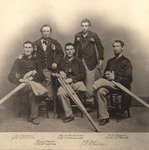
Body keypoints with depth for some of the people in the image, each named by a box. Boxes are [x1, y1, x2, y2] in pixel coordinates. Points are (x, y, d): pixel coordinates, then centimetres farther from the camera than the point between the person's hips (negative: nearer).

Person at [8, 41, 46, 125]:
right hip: (22, 86, -1)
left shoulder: (36, 61, 17)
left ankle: (34, 116, -28)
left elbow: (42, 77, 10)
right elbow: (10, 77, 3)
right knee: (32, 87, -37)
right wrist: (21, 80, -16)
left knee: (33, 91, -37)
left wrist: (33, 73, -9)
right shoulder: (18, 61, 13)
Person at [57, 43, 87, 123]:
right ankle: (69, 115, -25)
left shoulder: (78, 61, 16)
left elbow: (83, 74, 5)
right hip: (65, 83, 1)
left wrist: (72, 79, -9)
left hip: (76, 82, -1)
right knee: (61, 93, -35)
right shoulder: (61, 62, 21)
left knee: (84, 90, -37)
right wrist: (60, 72, 3)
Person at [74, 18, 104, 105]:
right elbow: (75, 48, 17)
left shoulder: (93, 36, 1)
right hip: (79, 61, 3)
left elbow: (100, 47, 4)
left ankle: (90, 96, 5)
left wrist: (101, 59, -1)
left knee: (90, 80, -5)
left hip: (90, 62, -3)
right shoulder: (77, 36, 11)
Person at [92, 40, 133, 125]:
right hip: (109, 85, 5)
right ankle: (104, 117, -29)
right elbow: (105, 75, 25)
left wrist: (114, 78, -16)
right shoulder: (110, 61, 24)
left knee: (102, 81, -35)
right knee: (100, 91, -30)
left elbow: (128, 79, -7)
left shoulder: (126, 62, 3)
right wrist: (106, 75, -1)